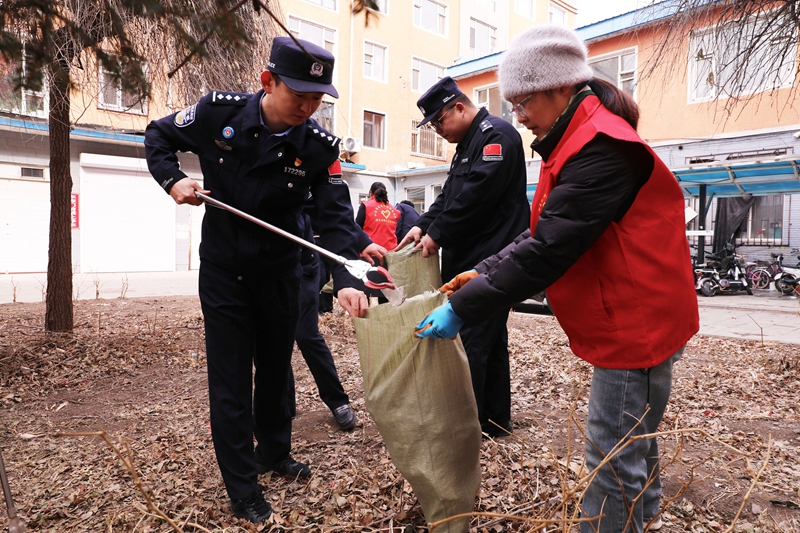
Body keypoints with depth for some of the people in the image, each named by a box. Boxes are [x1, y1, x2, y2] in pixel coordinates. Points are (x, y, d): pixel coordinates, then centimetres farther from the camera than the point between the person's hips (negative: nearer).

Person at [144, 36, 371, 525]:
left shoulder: (320, 147, -13)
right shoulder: (218, 112, -13)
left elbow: (337, 217, -18)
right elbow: (159, 136, 5)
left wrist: (345, 279, -34)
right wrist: (173, 179, -15)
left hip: (280, 274, 2)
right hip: (223, 271, -1)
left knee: (276, 368, 17)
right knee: (230, 379, 2)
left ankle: (275, 452, 41)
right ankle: (243, 489, 17)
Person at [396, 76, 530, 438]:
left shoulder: (496, 135, -10)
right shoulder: (469, 143, 22)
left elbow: (476, 194, -21)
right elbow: (450, 195, 21)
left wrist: (438, 234, -13)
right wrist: (424, 226, 6)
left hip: (487, 262, -10)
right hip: (470, 259, 10)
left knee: (471, 343, -8)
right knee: (491, 342, 14)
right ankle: (496, 422, 25)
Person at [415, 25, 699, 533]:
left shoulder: (601, 149, -23)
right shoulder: (580, 142, 11)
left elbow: (548, 251, -29)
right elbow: (543, 231, 10)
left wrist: (463, 308, -25)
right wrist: (486, 272, 0)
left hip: (636, 320, -10)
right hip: (630, 317, 10)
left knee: (614, 453, 1)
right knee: (633, 434, 25)